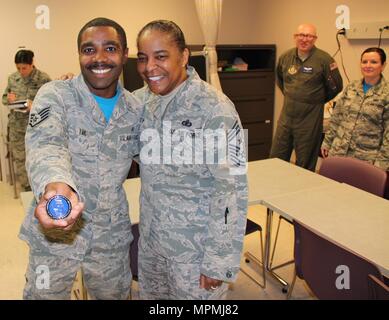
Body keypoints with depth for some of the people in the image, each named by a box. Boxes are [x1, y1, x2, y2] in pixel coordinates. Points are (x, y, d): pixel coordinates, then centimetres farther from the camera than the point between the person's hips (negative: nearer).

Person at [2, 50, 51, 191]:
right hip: (16, 126, 5)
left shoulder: (44, 79, -9)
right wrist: (8, 98, -8)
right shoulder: (12, 78, 6)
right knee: (19, 159, 11)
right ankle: (27, 190, 27)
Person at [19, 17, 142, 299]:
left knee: (115, 295, 21)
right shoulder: (55, 95, -15)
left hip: (112, 238, 3)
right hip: (53, 234, -2)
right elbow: (46, 146, -34)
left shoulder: (136, 109, -2)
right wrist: (56, 186, -54)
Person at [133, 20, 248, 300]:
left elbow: (233, 191, -21)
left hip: (195, 248, -6)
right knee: (150, 295, 24)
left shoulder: (214, 109, -22)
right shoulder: (144, 98, -1)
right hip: (150, 238, 7)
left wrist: (219, 262, -18)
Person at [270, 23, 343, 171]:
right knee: (276, 158, 12)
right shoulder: (285, 57, 3)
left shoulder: (324, 59, -11)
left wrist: (316, 101, 5)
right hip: (286, 116, 5)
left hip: (310, 119, -4)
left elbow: (336, 87, -3)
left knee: (305, 165, 7)